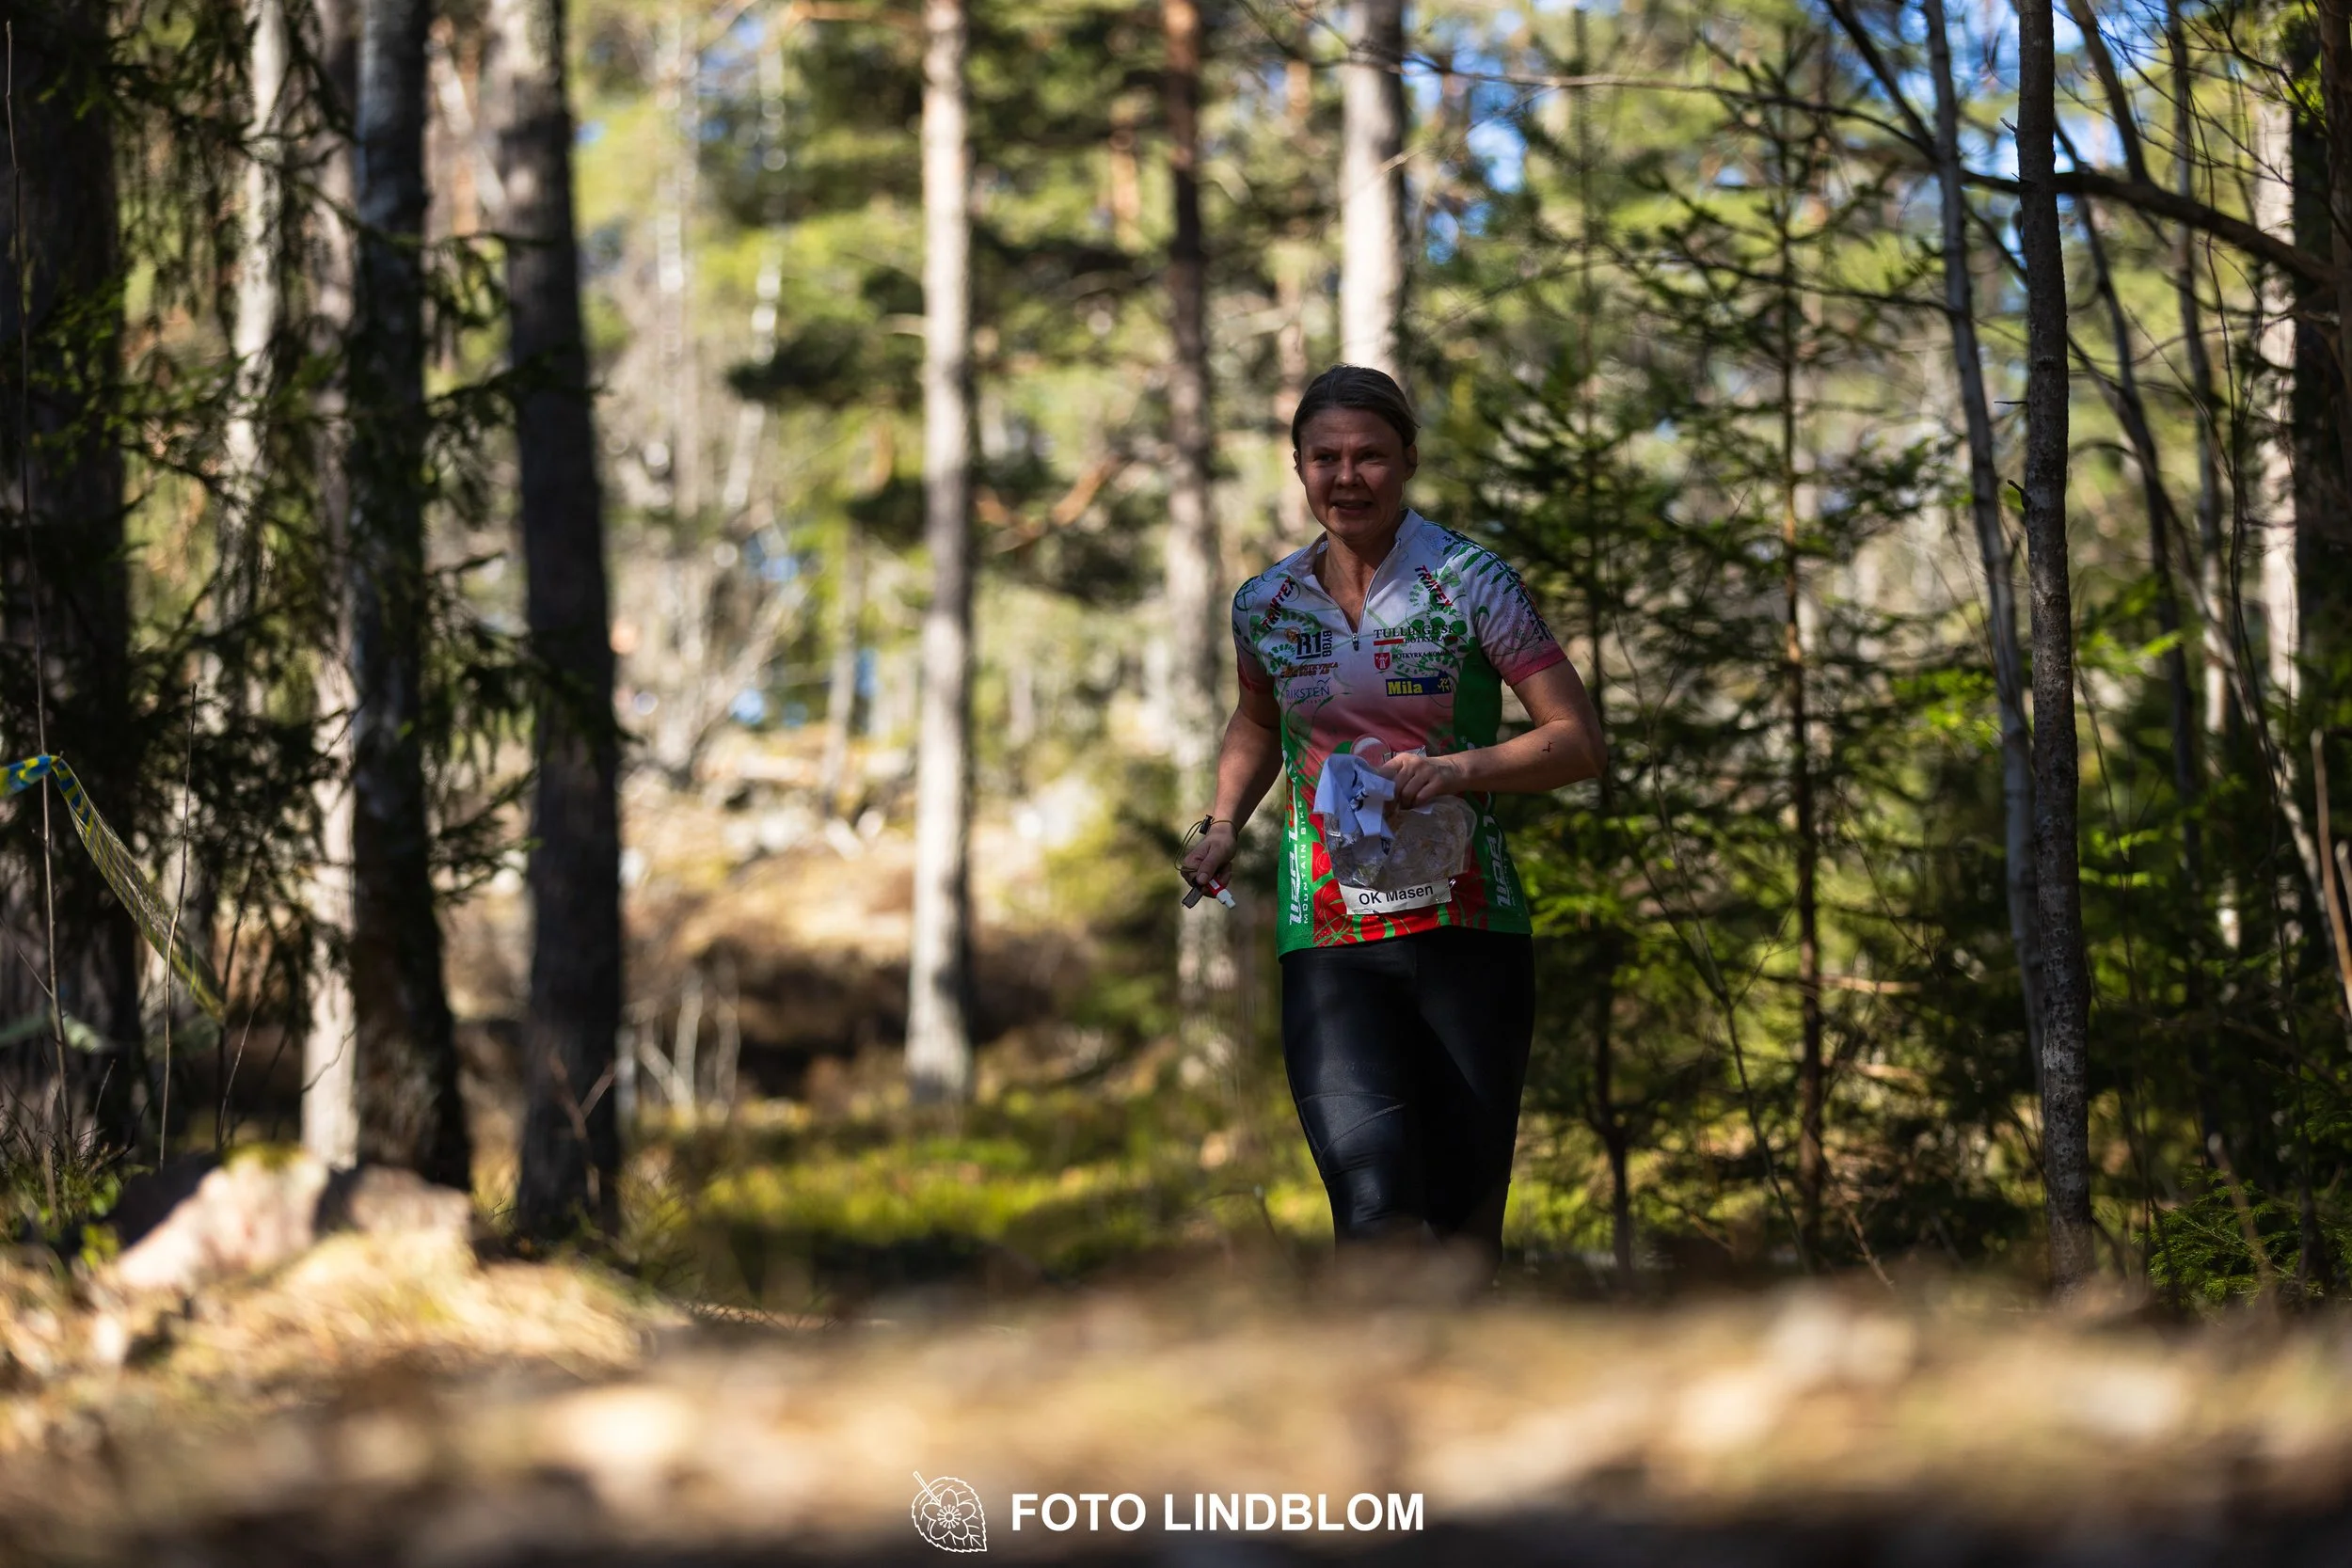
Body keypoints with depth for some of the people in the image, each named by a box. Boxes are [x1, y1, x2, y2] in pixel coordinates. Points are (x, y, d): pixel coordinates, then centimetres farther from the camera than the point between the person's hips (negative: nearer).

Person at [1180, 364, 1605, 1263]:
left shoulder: (1469, 583, -2)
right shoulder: (1266, 606, 8)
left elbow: (1579, 741, -3)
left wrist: (1457, 769, -18)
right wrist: (1223, 825, 13)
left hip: (1467, 934, -1)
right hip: (1328, 944, 1)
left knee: (1464, 1224, 5)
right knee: (1377, 1218, -17)